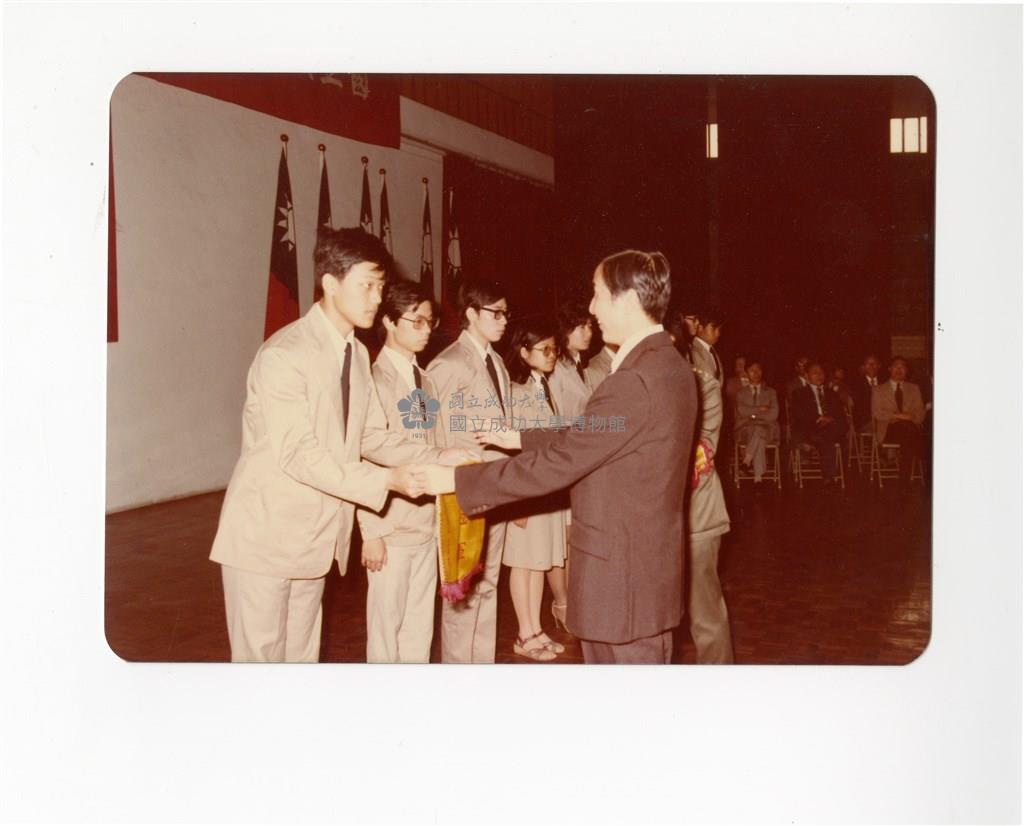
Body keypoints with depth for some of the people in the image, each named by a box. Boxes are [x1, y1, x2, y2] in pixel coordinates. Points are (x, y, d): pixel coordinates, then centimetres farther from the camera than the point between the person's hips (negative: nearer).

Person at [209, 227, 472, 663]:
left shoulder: (357, 354, 8)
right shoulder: (284, 355, -19)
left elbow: (372, 436, 8)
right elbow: (298, 455, -24)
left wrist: (436, 458, -6)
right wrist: (385, 481, -28)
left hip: (313, 538, 8)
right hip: (266, 535, -7)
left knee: (302, 655, 17)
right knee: (261, 656, 2)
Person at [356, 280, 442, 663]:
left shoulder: (425, 382, 10)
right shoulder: (376, 380, -11)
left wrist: (439, 516, 9)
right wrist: (372, 531, -14)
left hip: (426, 524, 7)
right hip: (391, 527, -7)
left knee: (420, 628, 14)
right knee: (387, 628, 4)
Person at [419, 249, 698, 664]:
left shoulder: (635, 380, -25)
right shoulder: (667, 363, 7)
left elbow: (557, 464, -23)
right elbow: (584, 441, 14)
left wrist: (456, 480, -16)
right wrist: (522, 439, 16)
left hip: (622, 573, -10)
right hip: (650, 565, 10)